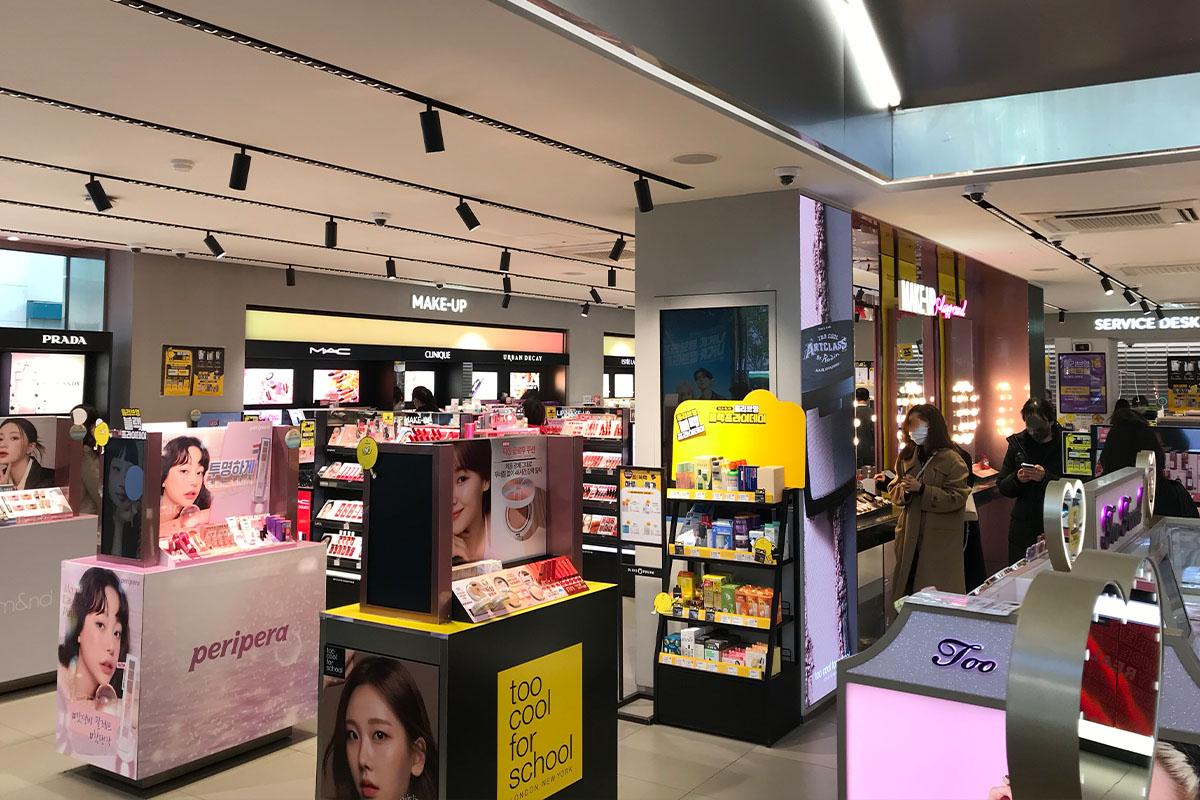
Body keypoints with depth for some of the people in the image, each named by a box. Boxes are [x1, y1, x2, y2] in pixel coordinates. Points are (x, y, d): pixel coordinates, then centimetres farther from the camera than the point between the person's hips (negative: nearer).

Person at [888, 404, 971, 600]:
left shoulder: (952, 460, -7)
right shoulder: (907, 457, 11)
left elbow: (956, 497, -14)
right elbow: (894, 491, 15)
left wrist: (921, 489, -19)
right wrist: (904, 489, -8)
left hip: (941, 538, -5)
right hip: (909, 535, 5)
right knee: (907, 586, 8)